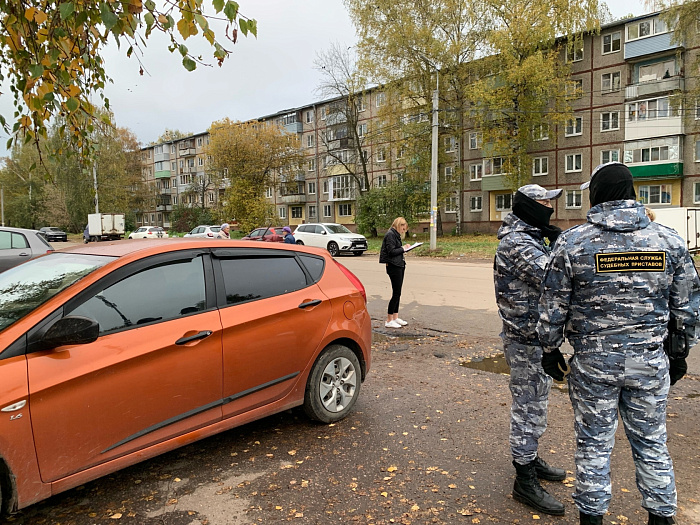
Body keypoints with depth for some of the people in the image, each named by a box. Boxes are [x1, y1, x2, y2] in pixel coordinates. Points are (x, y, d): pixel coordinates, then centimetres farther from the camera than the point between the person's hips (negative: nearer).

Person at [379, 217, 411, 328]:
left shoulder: (395, 234, 17)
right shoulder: (390, 235, -13)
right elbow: (391, 251, -19)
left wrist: (404, 247, 2)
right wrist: (403, 249, -9)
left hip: (400, 266, 10)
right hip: (393, 266, -10)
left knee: (397, 293, 13)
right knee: (396, 293, -8)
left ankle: (395, 317, 21)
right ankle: (389, 321, -2)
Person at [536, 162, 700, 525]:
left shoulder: (572, 242, -10)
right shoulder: (668, 239, -1)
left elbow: (553, 307, -5)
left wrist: (550, 349, 8)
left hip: (593, 362, -2)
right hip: (650, 361, 3)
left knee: (594, 444, 11)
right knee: (651, 444, 17)